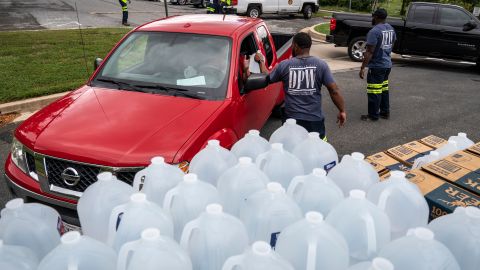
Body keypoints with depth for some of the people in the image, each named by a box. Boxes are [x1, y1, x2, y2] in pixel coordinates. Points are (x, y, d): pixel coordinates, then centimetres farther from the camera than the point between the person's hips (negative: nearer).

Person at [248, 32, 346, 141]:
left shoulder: (284, 65, -3)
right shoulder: (321, 65, -5)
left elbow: (267, 79, 13)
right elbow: (334, 90, -7)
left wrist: (261, 61, 27)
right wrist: (342, 111, 3)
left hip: (291, 119, 1)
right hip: (315, 119, -1)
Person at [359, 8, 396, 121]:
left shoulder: (374, 31, -18)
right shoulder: (391, 29, 10)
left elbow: (369, 52, -21)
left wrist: (362, 68, -18)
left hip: (377, 66, -9)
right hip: (387, 64, 9)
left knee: (374, 92, -1)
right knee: (384, 90, 18)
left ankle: (373, 115, 6)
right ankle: (385, 112, 26)